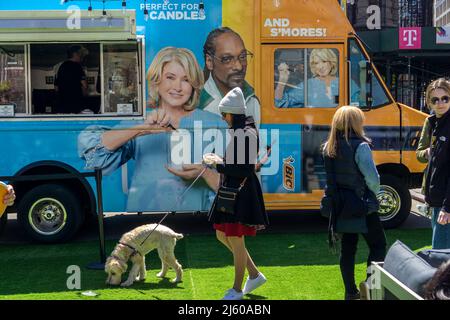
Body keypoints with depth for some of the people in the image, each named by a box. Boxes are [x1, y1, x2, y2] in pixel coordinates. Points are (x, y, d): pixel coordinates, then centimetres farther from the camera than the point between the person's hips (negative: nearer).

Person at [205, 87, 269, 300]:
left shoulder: (246, 133, -17)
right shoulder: (237, 131, 13)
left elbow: (246, 169, -22)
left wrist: (221, 166, -13)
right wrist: (222, 164, 10)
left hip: (242, 192, -10)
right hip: (231, 189, 10)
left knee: (236, 241, -1)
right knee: (222, 235, 15)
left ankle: (237, 289, 13)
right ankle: (254, 275, 25)